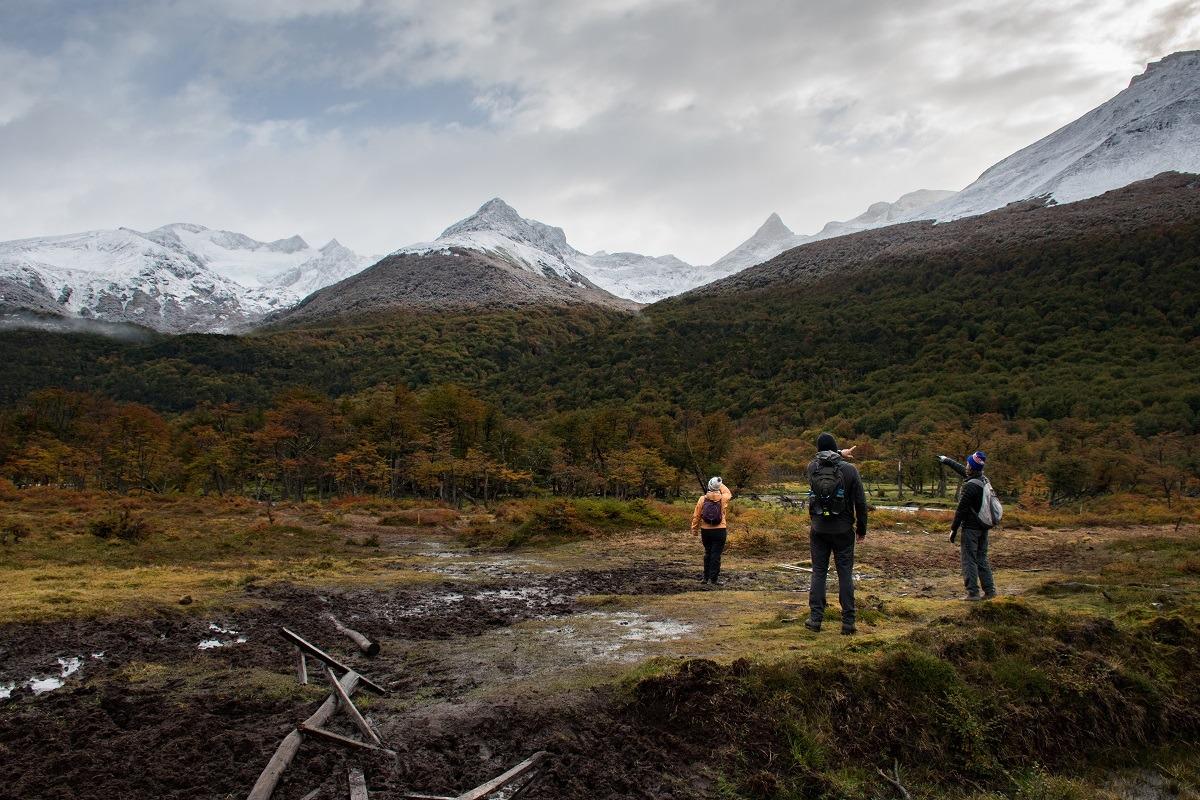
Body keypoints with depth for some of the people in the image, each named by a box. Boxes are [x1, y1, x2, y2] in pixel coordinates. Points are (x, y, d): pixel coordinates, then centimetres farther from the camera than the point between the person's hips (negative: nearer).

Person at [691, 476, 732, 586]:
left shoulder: (702, 499, -4)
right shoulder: (723, 498, -6)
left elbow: (696, 516, 0)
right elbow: (728, 493, 20)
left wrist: (694, 529, 10)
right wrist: (721, 484, 24)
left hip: (705, 531, 2)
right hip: (719, 531, -2)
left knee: (708, 553, 17)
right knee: (716, 555, 0)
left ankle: (706, 577, 24)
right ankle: (712, 580, -1)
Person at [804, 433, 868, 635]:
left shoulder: (812, 468, -4)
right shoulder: (849, 469, -9)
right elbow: (860, 502, -5)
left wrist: (839, 455, 33)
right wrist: (861, 528, 6)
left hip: (819, 530, 2)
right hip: (843, 531, -1)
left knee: (819, 573, 9)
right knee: (845, 575, 4)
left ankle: (815, 618, 9)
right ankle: (848, 622, 6)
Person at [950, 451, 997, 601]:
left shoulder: (970, 486, -20)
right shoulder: (984, 481, 6)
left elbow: (961, 510, -18)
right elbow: (964, 472, 24)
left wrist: (953, 529, -11)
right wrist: (947, 461, 34)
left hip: (970, 528, -8)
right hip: (984, 527, 8)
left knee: (969, 560, -2)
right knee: (982, 559, 16)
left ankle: (973, 593, -1)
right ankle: (989, 590, 17)